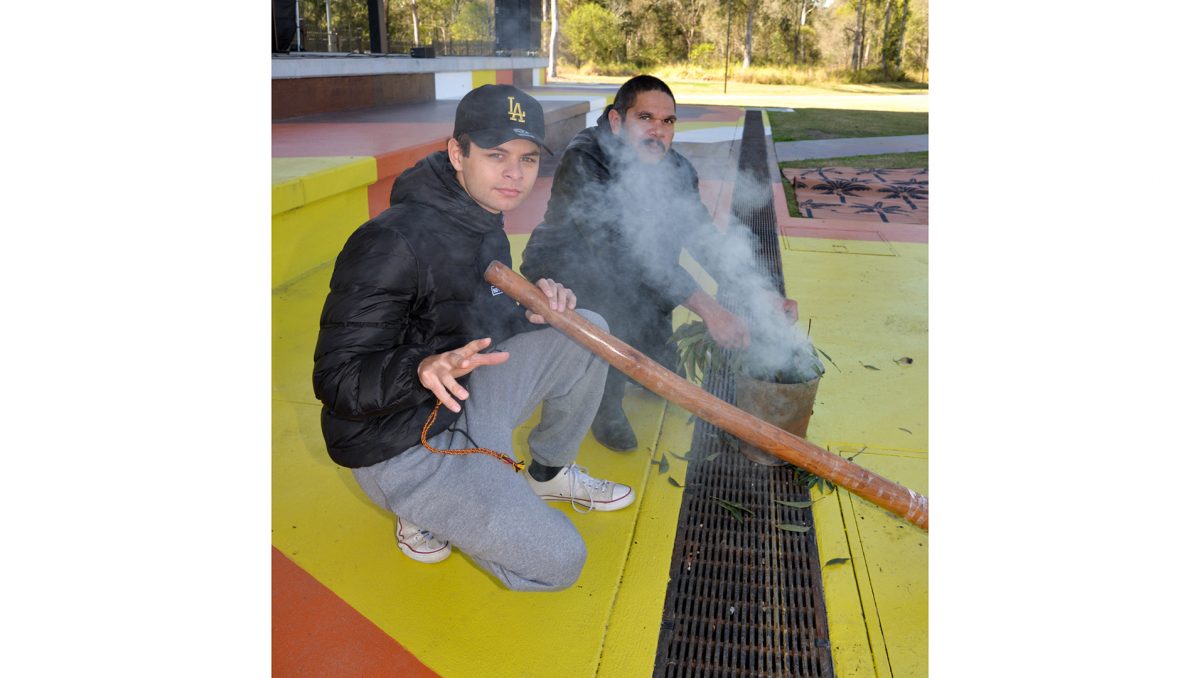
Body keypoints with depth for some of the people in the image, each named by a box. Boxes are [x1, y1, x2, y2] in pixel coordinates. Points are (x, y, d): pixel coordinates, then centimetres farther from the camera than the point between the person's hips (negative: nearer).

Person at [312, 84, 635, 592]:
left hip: (463, 400, 8)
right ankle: (425, 508, 8)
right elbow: (336, 378, -25)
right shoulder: (391, 244, -26)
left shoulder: (481, 218, 2)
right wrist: (424, 370, -44)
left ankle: (548, 473, 19)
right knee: (558, 562, -13)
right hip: (400, 449, -8)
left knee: (587, 330, 1)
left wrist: (529, 307, -8)